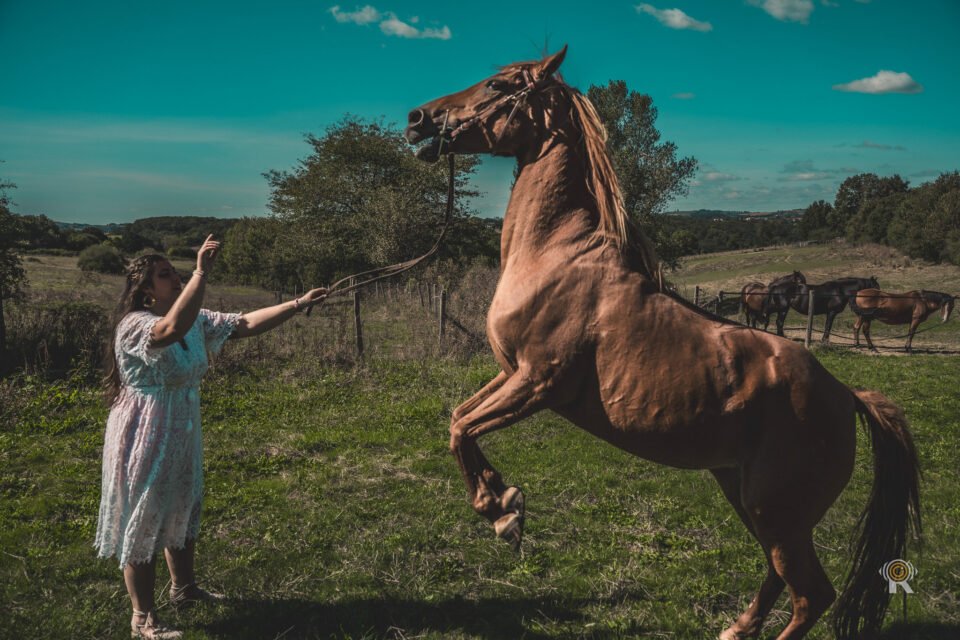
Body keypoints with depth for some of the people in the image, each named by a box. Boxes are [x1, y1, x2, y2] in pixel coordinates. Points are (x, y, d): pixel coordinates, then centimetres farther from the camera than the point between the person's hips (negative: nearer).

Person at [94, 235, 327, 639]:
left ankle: (183, 588, 42)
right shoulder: (134, 326, -22)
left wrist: (298, 305, -6)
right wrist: (202, 273, -45)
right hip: (145, 437, -8)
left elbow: (245, 324, 1)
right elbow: (174, 329, -44)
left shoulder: (195, 321, 2)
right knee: (144, 520, 2)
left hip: (183, 432, 9)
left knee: (183, 510, 22)